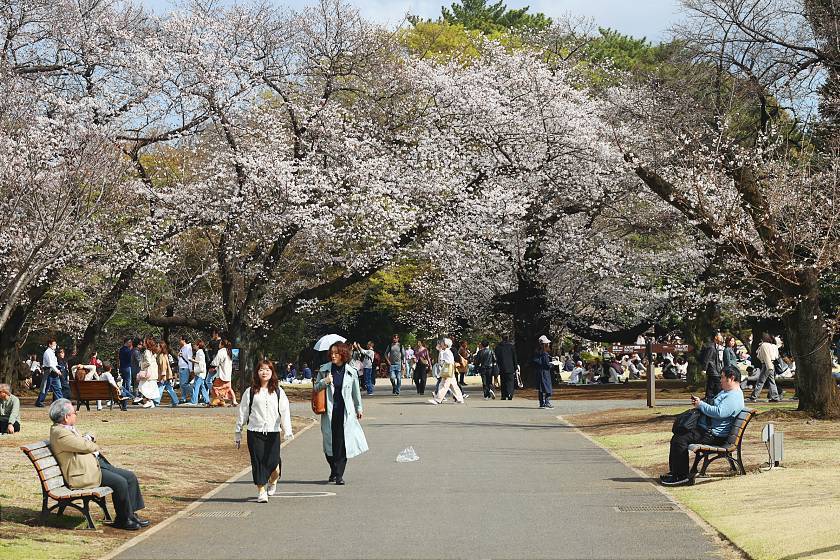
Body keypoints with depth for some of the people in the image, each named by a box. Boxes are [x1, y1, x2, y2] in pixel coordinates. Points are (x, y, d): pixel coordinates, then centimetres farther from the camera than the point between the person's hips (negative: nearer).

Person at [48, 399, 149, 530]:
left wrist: (89, 438, 1)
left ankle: (130, 514, 6)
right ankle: (123, 520, -7)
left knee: (130, 477, 1)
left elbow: (91, 440, 25)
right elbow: (85, 446, -19)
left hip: (96, 463, 11)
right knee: (120, 482, -23)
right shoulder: (59, 433, -17)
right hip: (84, 473, -11)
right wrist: (95, 446, 3)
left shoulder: (69, 427, 15)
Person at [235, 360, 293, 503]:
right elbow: (243, 412, 10)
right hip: (255, 432, 0)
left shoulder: (278, 392, 7)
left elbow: (285, 412, 1)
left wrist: (287, 431, -11)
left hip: (273, 432, 0)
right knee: (257, 461, -2)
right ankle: (261, 491, 8)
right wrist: (238, 433, 11)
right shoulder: (250, 392, 5)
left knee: (272, 461, -3)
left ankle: (273, 481, 30)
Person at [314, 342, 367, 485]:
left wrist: (359, 408, 21)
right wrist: (324, 382, -10)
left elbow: (356, 392, 14)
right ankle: (334, 471, 23)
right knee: (329, 442, 3)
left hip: (345, 411, -1)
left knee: (342, 443, -6)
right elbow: (315, 388, 9)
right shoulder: (324, 370, 2)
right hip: (329, 411, 1)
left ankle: (339, 475, -1)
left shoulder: (351, 372, 2)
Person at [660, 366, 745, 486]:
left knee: (680, 440, -21)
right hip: (705, 428, 12)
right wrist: (698, 403, 10)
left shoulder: (734, 397, -16)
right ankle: (674, 472, 11)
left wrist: (700, 405, -15)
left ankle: (683, 477, -16)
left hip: (714, 435, -12)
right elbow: (712, 407, 30)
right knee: (676, 438, 9)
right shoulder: (725, 392, 21)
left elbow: (718, 412, -28)